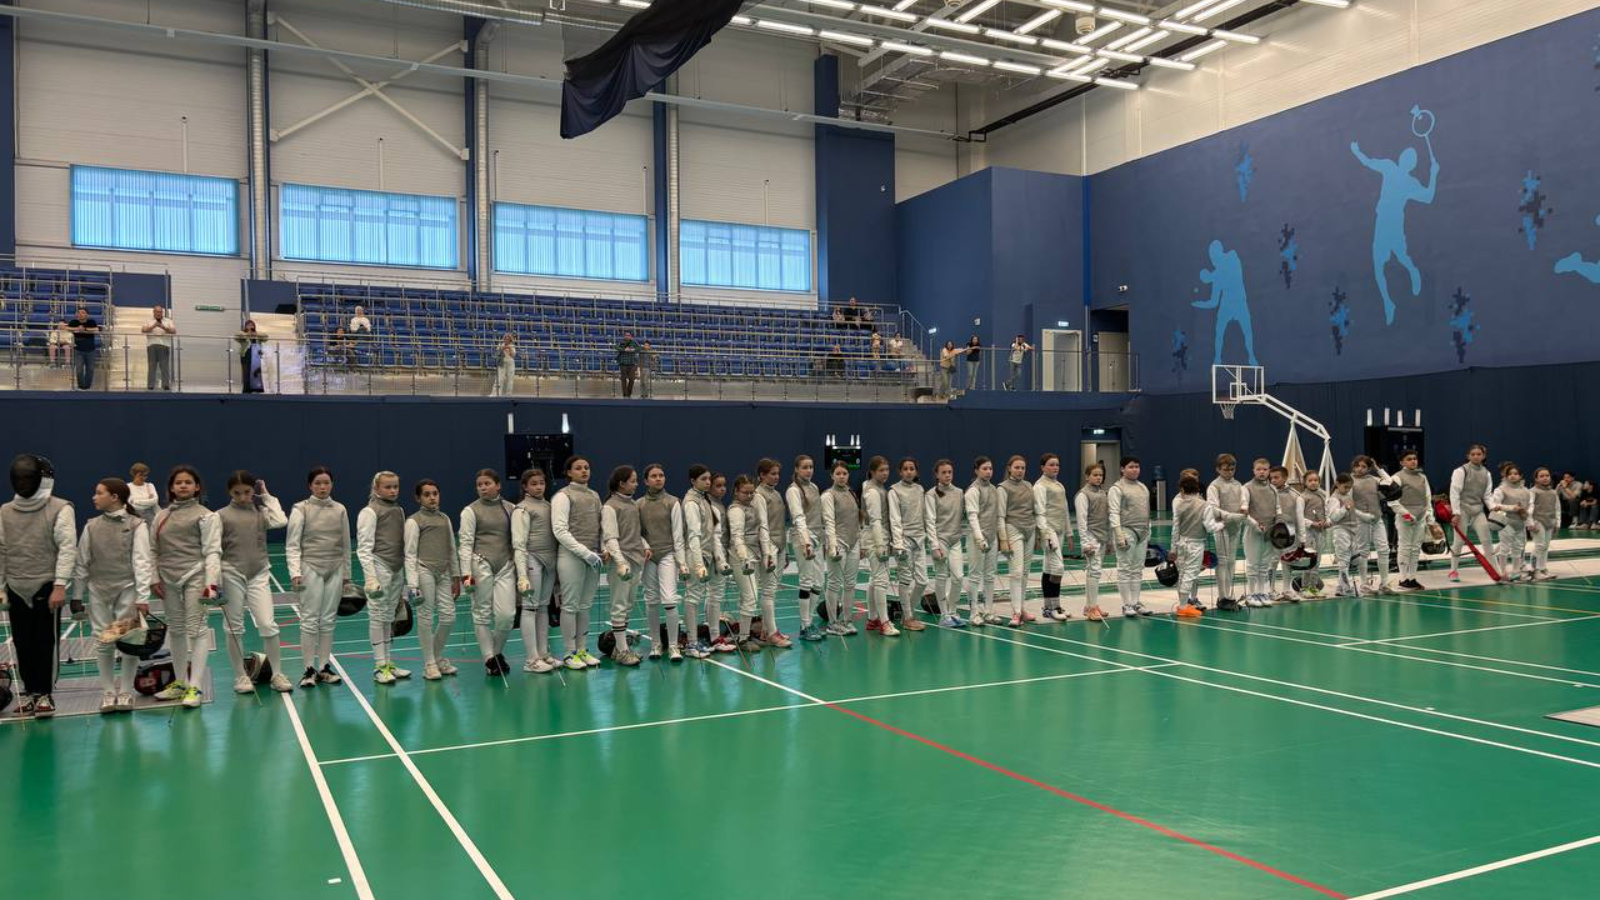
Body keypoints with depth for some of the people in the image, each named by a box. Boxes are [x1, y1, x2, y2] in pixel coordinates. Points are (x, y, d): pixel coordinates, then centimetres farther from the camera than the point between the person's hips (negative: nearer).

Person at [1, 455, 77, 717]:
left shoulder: (60, 509, -10)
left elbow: (68, 548, -18)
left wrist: (60, 585, -26)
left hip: (47, 587, -4)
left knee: (47, 643, 1)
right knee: (23, 644, 11)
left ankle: (45, 693, 12)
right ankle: (30, 690, 24)